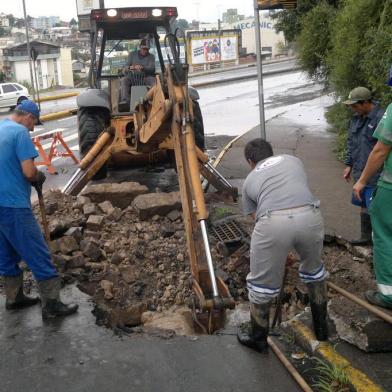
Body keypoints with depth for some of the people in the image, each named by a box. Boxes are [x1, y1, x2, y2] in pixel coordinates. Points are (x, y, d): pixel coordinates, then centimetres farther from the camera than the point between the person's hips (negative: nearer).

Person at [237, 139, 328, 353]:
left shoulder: (250, 179, 29)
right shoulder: (292, 160, 33)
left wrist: (279, 251, 46)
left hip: (273, 222, -2)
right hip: (310, 215, 3)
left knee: (261, 281, 19)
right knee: (314, 270, 31)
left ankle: (258, 337, 35)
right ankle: (321, 327, 45)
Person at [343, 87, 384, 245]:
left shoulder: (381, 118, -20)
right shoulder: (357, 118, 8)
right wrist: (349, 164, 17)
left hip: (375, 176, -8)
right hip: (360, 173, 8)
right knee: (364, 206, 18)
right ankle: (366, 237, 32)